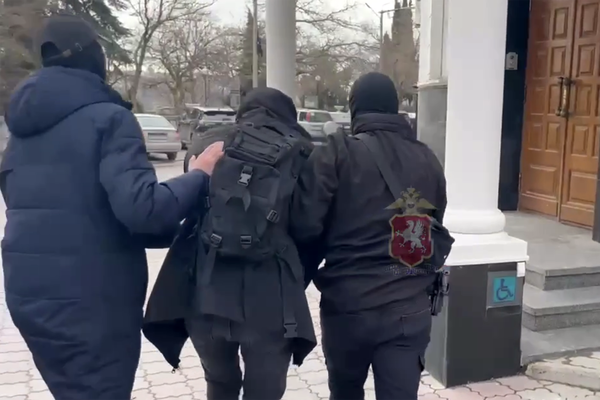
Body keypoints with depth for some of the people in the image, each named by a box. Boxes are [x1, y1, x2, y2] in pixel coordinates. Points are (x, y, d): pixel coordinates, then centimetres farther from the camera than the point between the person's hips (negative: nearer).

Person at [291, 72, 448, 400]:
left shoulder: (337, 154, -7)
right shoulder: (429, 161, 8)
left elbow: (304, 225, -12)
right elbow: (433, 232, 13)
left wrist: (302, 278, 6)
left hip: (348, 306, -2)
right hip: (410, 310, 2)